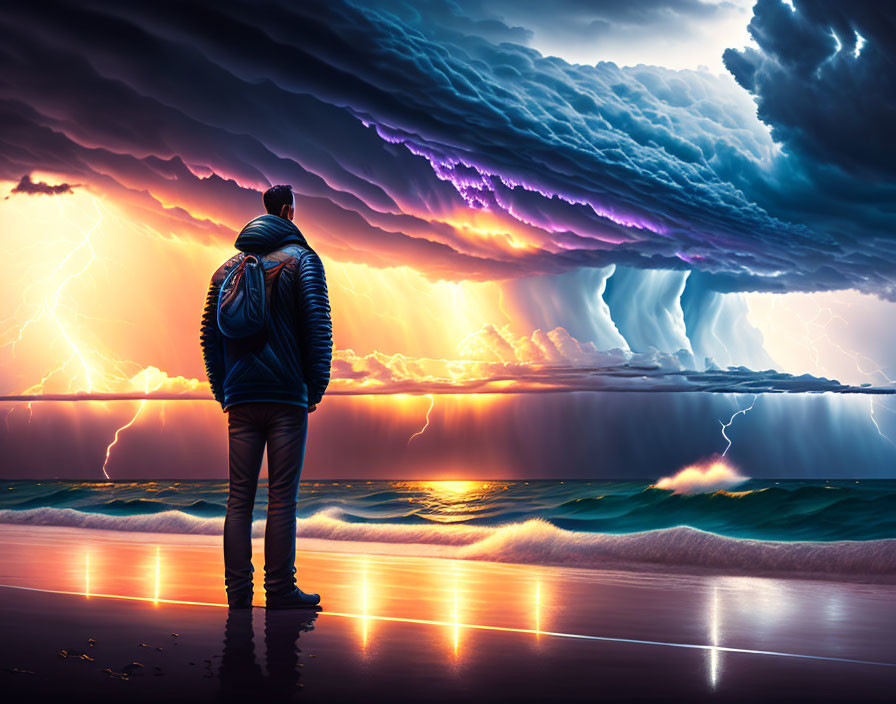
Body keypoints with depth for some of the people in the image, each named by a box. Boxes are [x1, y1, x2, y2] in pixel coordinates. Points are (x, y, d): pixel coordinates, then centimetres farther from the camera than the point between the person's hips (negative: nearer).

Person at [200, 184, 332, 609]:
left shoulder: (227, 268, 15)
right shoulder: (301, 259, 1)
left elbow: (210, 335, 13)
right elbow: (318, 327, -7)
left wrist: (223, 393, 16)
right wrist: (316, 389, 1)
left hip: (241, 399, 4)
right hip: (287, 397, -4)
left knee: (239, 497, 5)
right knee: (282, 497, -3)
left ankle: (238, 590, 4)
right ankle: (279, 589, -4)